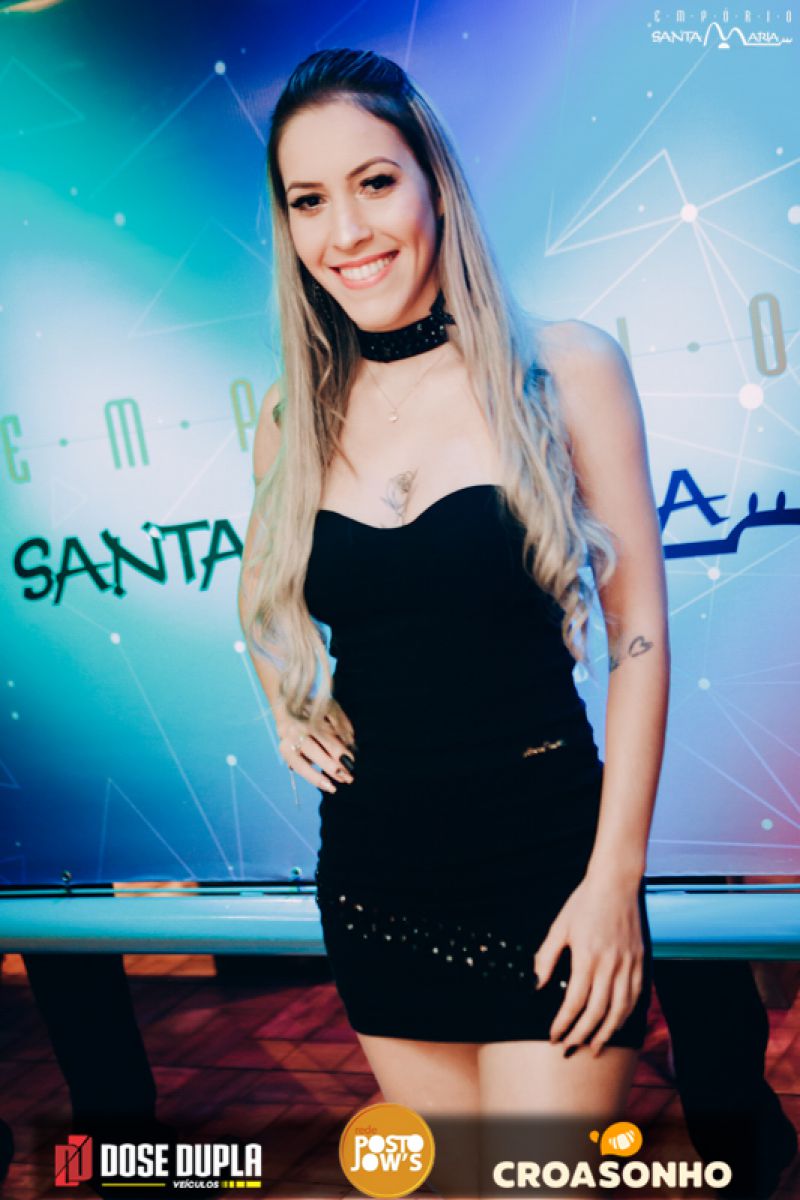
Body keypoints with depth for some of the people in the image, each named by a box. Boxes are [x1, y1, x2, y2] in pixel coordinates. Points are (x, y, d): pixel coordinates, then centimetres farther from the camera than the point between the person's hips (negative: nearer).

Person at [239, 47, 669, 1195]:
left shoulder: (564, 368, -7)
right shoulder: (295, 418, 3)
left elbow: (639, 635, -6)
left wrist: (616, 878, -10)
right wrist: (286, 703, 5)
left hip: (545, 852, -3)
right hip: (373, 867, 4)